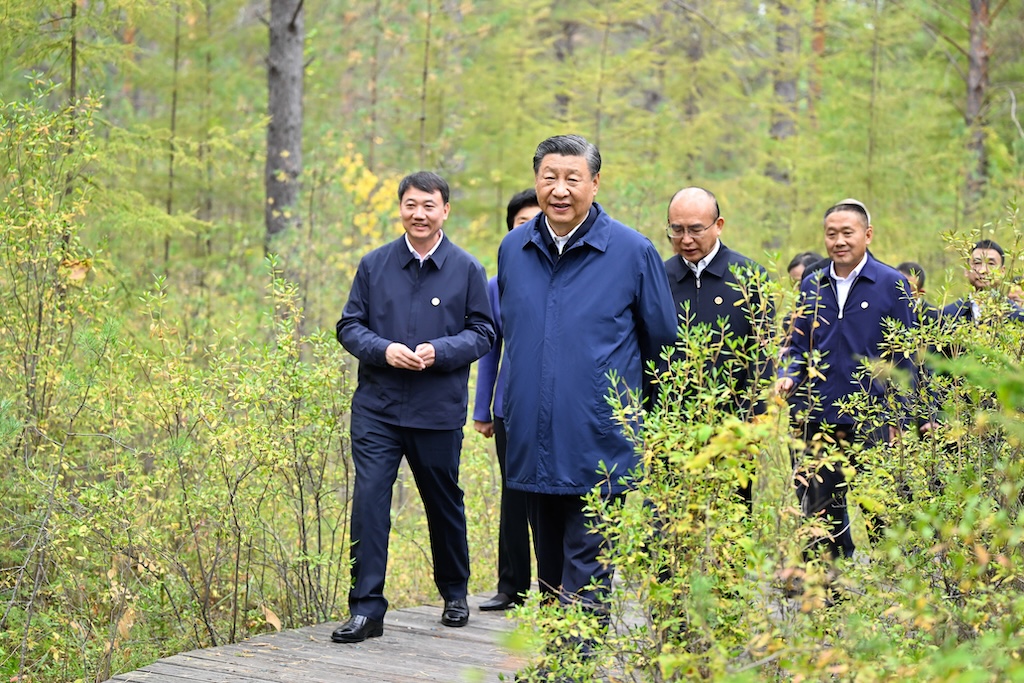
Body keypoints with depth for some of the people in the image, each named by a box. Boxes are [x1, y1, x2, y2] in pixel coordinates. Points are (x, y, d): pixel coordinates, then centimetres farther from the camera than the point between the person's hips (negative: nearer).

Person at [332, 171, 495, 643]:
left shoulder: (466, 269, 1)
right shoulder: (374, 265, 4)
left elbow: (482, 333, 2)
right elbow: (349, 326, 6)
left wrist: (439, 351, -16)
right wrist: (384, 350, -14)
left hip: (439, 411, 0)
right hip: (377, 408, 0)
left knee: (444, 502, 13)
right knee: (369, 499, -10)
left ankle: (454, 594, 33)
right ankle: (366, 608, -5)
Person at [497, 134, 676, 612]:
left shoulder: (632, 251, -6)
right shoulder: (513, 249, 7)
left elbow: (662, 341, 6)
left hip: (598, 449, -5)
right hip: (532, 444, 5)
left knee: (585, 582, -6)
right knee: (550, 573, 15)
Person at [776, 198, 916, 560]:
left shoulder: (892, 284, -1)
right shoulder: (812, 286, 10)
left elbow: (903, 358, 1)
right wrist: (788, 377, -6)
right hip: (819, 417, 4)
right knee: (821, 509, 9)